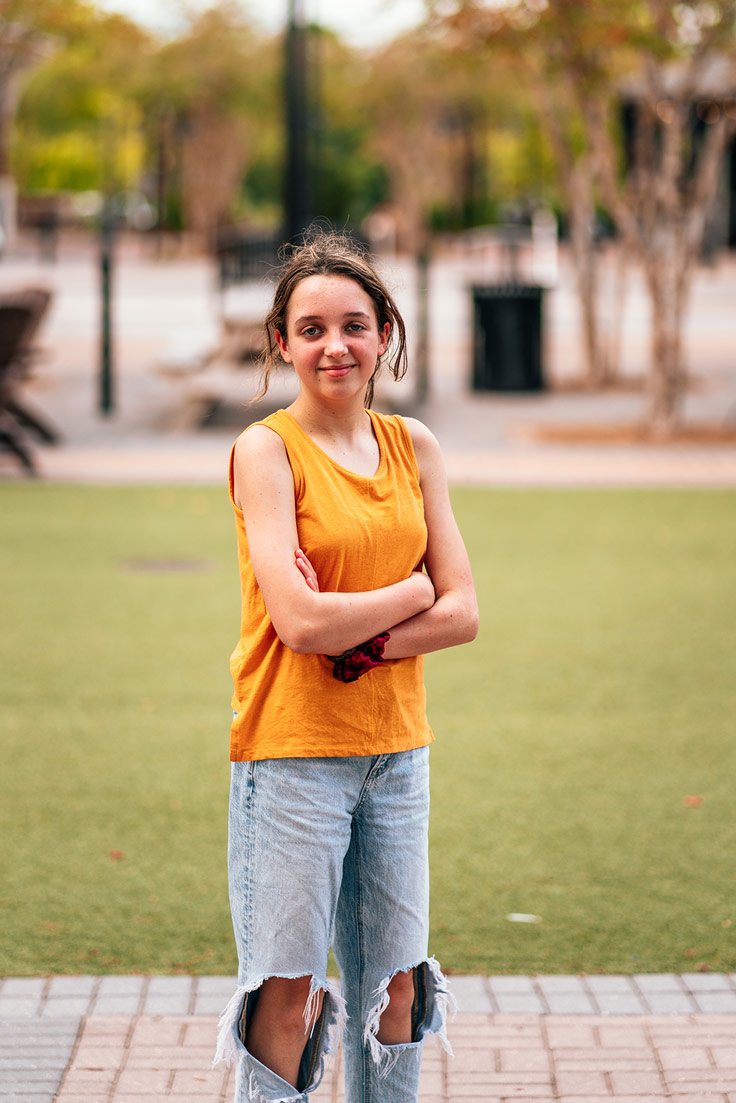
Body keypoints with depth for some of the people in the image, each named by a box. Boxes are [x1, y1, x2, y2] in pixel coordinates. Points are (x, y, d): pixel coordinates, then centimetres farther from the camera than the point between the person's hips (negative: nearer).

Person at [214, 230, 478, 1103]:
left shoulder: (413, 448, 7)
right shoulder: (266, 450, -8)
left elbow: (462, 613, 2)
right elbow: (301, 620, -18)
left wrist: (359, 638, -13)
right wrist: (411, 591, -5)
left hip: (396, 749, 5)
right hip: (291, 750, -5)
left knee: (392, 987, 11)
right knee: (286, 993, -3)